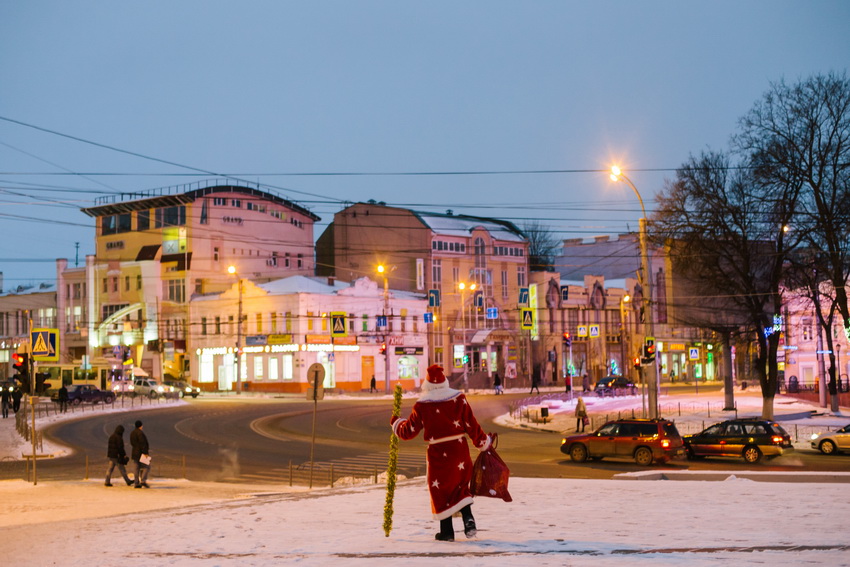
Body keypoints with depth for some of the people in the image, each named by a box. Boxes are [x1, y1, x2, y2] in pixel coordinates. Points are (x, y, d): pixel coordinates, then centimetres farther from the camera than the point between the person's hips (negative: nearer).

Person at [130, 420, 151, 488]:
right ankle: (143, 480, -18)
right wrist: (145, 452, -21)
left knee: (137, 468, 9)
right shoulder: (140, 433, -15)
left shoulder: (132, 433, 14)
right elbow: (143, 443, -20)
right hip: (141, 453, -8)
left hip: (135, 453, 9)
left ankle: (137, 483, 6)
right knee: (146, 467, -4)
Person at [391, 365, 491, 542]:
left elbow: (409, 431, 1)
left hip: (438, 453, -3)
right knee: (460, 487, 19)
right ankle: (468, 520, 1)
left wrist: (396, 423, 21)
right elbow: (472, 425, -1)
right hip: (460, 450, 3)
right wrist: (483, 443, 13)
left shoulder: (422, 405, -8)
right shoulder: (459, 399, -4)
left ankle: (447, 531, 10)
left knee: (441, 489, 9)